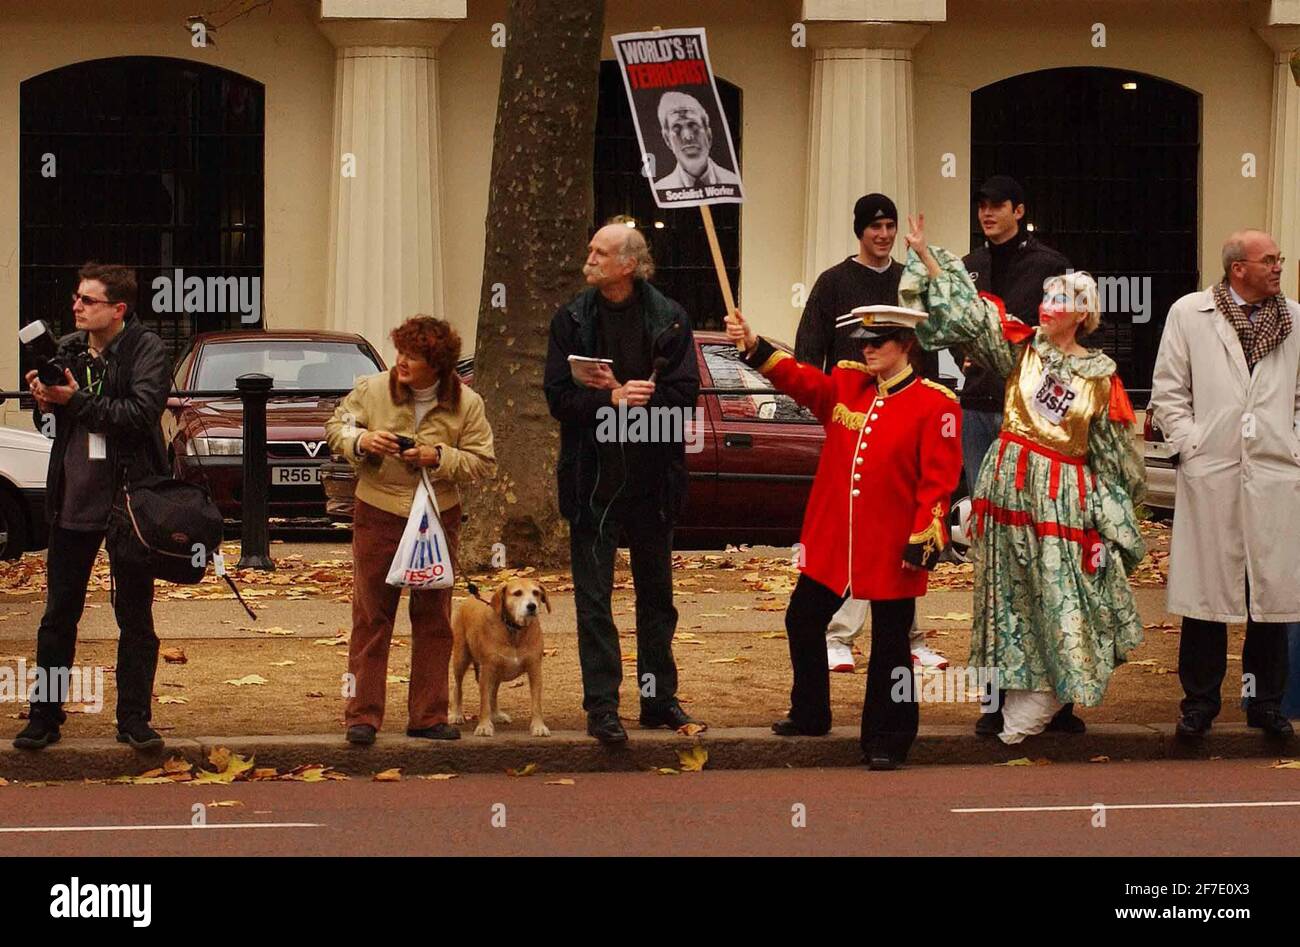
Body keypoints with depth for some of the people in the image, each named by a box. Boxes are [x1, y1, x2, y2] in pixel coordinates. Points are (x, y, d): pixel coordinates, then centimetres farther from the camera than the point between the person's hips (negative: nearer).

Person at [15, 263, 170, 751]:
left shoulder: (147, 350, -8)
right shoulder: (67, 349, 6)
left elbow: (141, 413, -21)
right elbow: (51, 421, 13)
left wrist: (77, 399, -19)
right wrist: (45, 403, -9)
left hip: (128, 499, -4)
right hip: (72, 498, 4)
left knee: (135, 616, 5)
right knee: (58, 614, 9)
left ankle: (134, 719, 13)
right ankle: (44, 717, 16)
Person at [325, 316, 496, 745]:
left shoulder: (466, 404, -4)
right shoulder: (372, 390, -4)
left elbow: (483, 464, -3)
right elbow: (335, 426, 8)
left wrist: (439, 458, -17)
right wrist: (361, 440, -13)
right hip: (378, 517, -1)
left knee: (433, 620, 7)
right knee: (371, 617, -1)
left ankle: (428, 716, 16)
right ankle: (362, 715, 4)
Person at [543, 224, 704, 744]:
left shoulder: (669, 319, -2)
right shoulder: (572, 319, -1)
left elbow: (684, 394, -8)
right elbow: (558, 396, -6)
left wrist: (624, 394, -16)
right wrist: (612, 400, -21)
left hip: (652, 478, 1)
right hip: (592, 477, -1)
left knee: (656, 593, 11)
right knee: (593, 595, -1)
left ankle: (659, 698, 21)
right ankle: (601, 705, 3)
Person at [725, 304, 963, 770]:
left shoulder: (936, 405, -9)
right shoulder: (845, 386, 7)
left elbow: (939, 478, -11)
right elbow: (798, 378, -3)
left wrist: (926, 537, -15)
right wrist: (753, 344, -18)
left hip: (891, 548, -6)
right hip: (831, 539, 6)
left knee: (889, 644, 4)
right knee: (803, 621, 14)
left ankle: (887, 740, 14)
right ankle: (809, 714, 32)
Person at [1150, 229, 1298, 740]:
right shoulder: (1189, 314, 3)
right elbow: (1168, 390, 5)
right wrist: (1190, 444, -4)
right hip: (1210, 474, -2)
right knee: (1206, 589, 2)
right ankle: (1199, 702, 12)